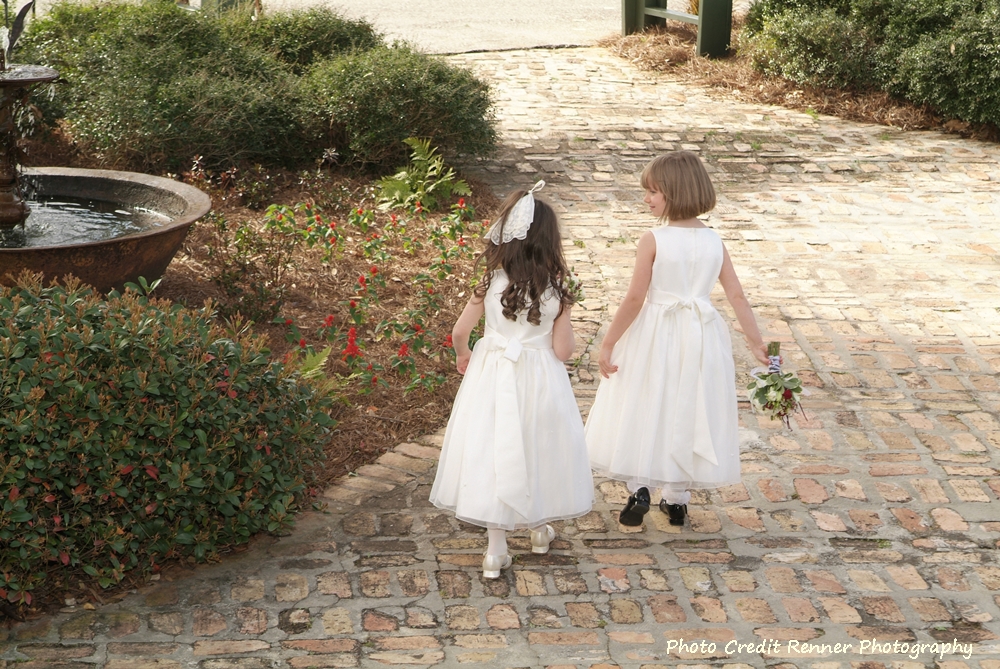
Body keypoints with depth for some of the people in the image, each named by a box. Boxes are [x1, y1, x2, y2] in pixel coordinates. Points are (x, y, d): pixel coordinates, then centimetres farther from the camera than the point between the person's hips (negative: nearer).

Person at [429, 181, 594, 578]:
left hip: (492, 377, 1)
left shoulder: (491, 282, -11)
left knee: (494, 452, 9)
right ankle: (539, 529, 38)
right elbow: (563, 350, -11)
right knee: (536, 448, 19)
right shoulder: (555, 292, -13)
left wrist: (463, 357, 16)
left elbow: (460, 332, -5)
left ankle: (496, 551, 12)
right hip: (539, 380, -1)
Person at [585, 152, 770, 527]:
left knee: (643, 408, 11)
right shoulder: (714, 242, -1)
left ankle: (639, 488, 4)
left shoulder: (653, 241, -14)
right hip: (700, 337, 4)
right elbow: (737, 296, -2)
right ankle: (677, 498, 21)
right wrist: (756, 343, 4)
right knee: (687, 412, 14)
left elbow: (634, 299, -14)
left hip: (655, 336, -4)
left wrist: (608, 343, -7)